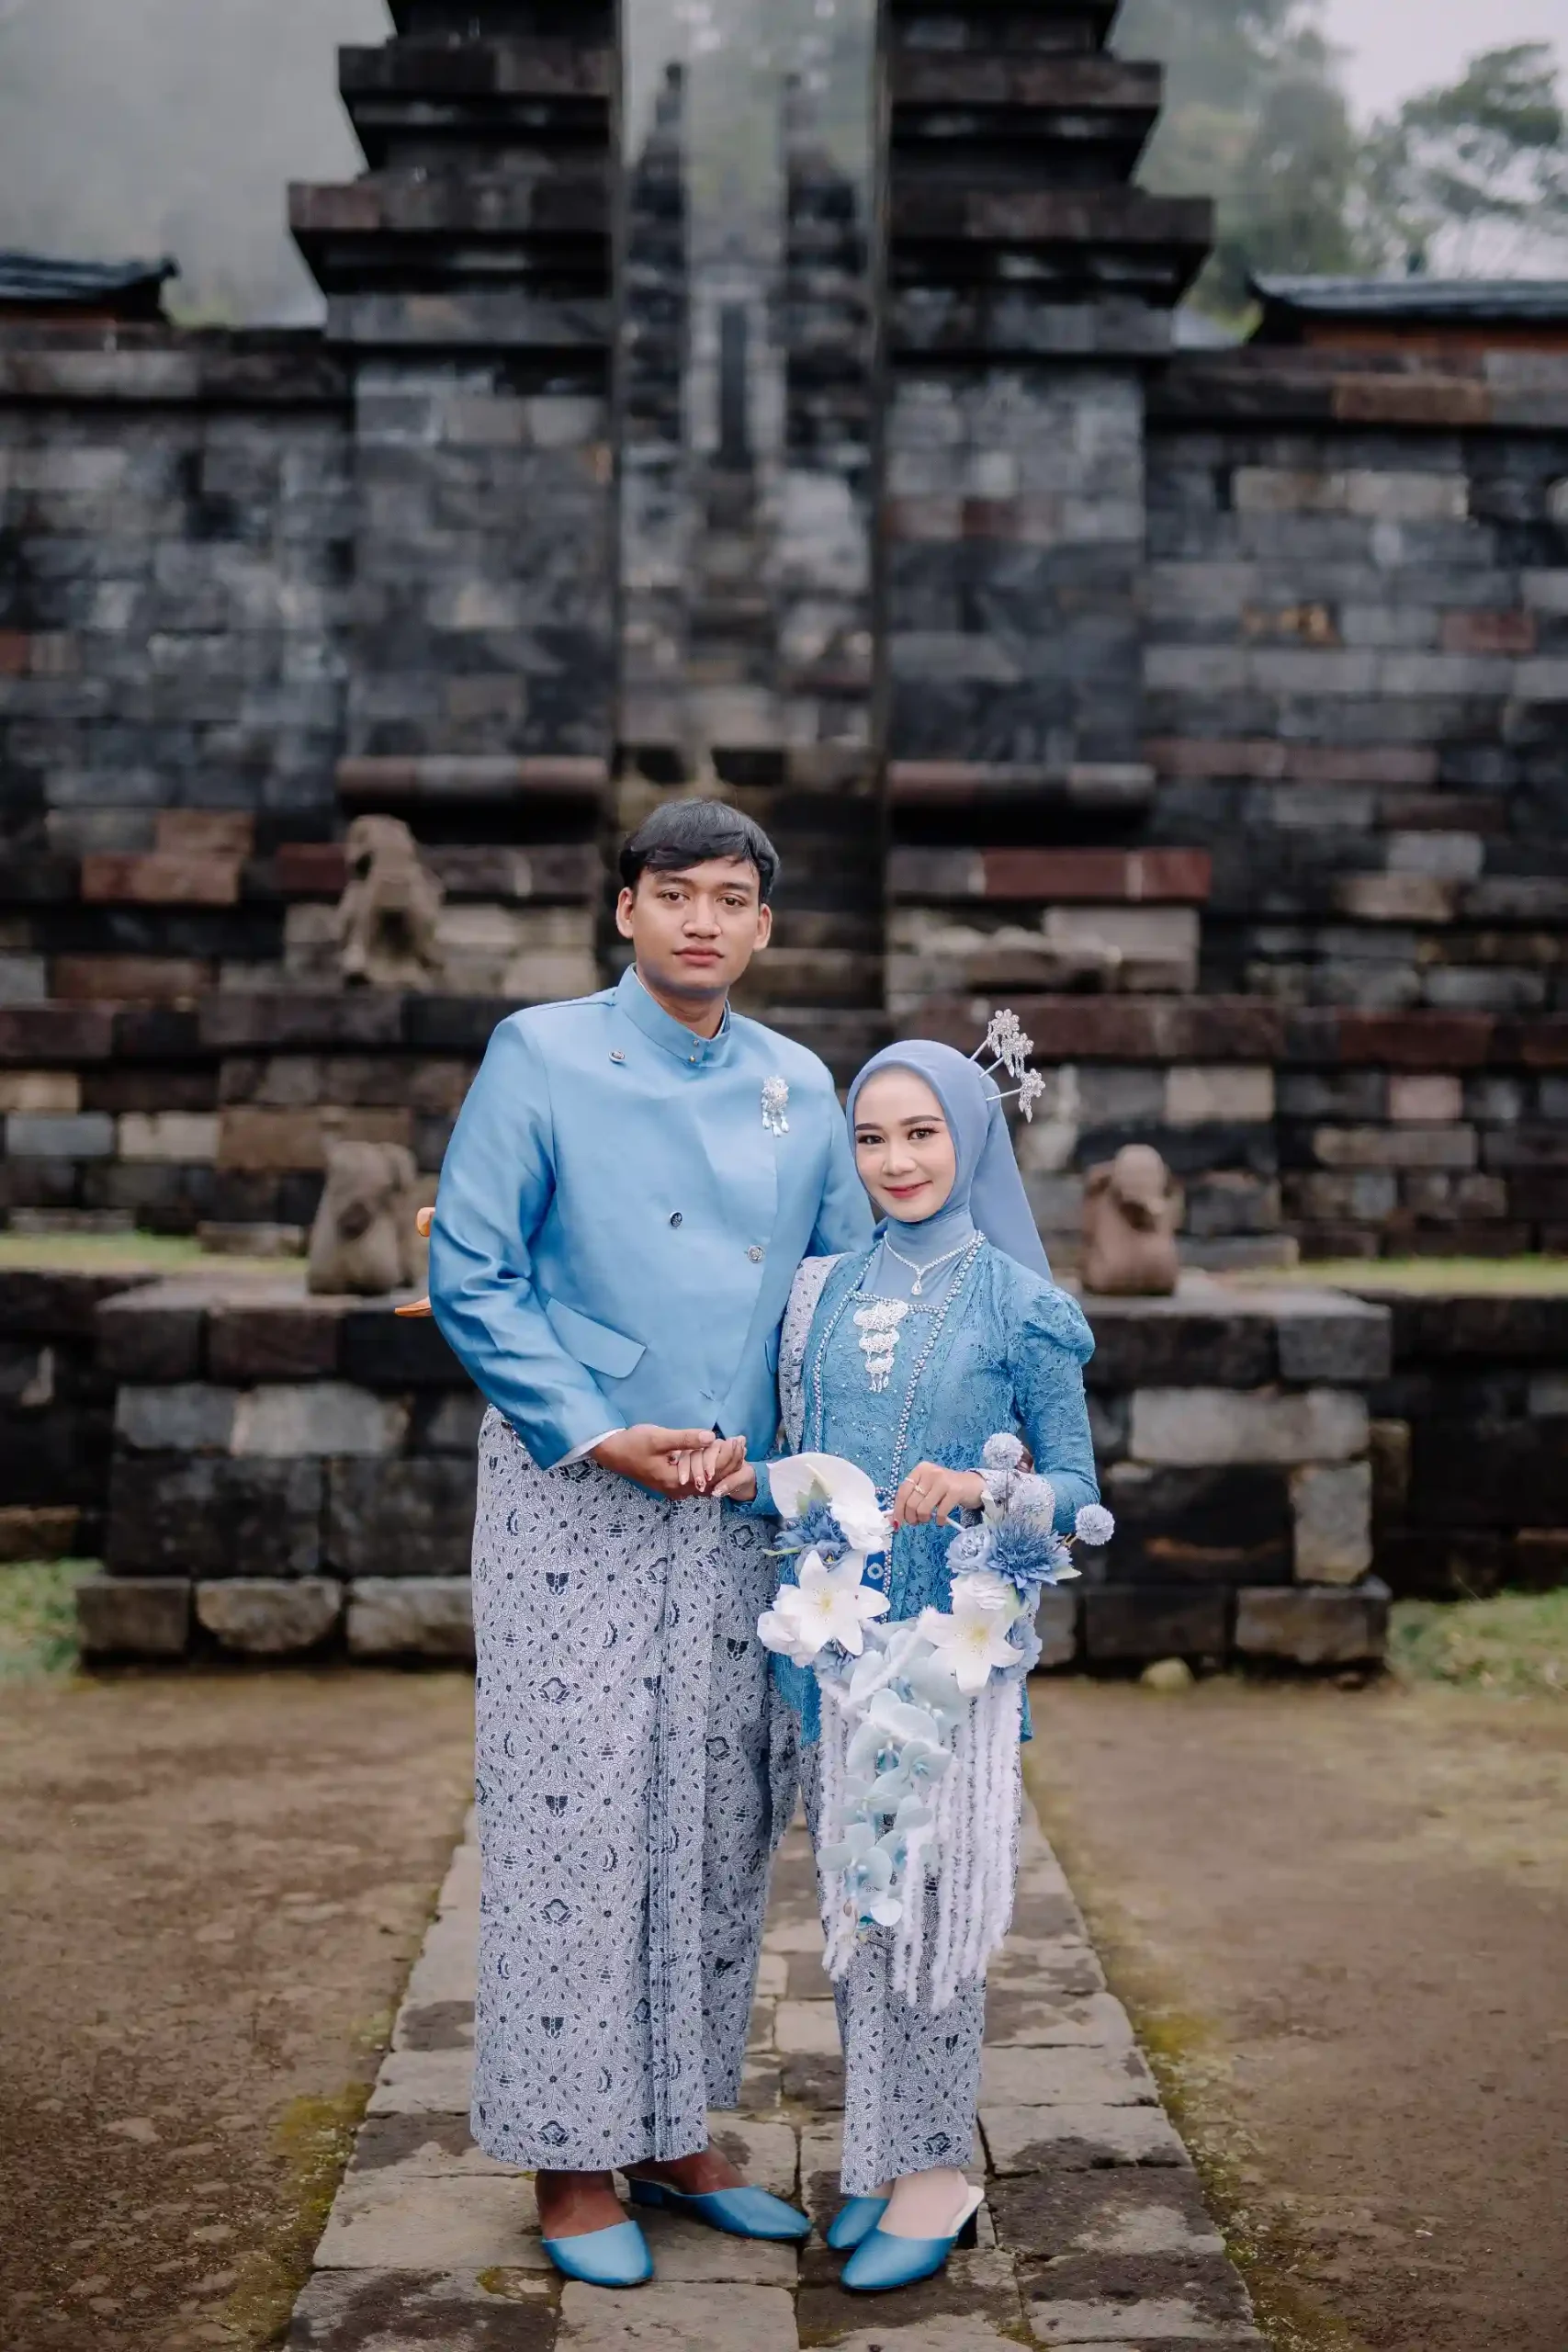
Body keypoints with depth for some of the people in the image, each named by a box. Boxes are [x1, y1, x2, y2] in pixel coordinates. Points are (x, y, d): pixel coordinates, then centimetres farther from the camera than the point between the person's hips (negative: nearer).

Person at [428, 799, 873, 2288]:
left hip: (743, 1505, 5)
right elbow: (471, 1276, -6)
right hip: (573, 1498, -4)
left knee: (721, 1823, 10)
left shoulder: (800, 1091, 9)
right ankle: (572, 2160, 13)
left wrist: (763, 1441, -3)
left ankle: (676, 2136, 25)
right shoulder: (541, 1058, -3)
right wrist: (599, 1438, -13)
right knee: (575, 1817, -2)